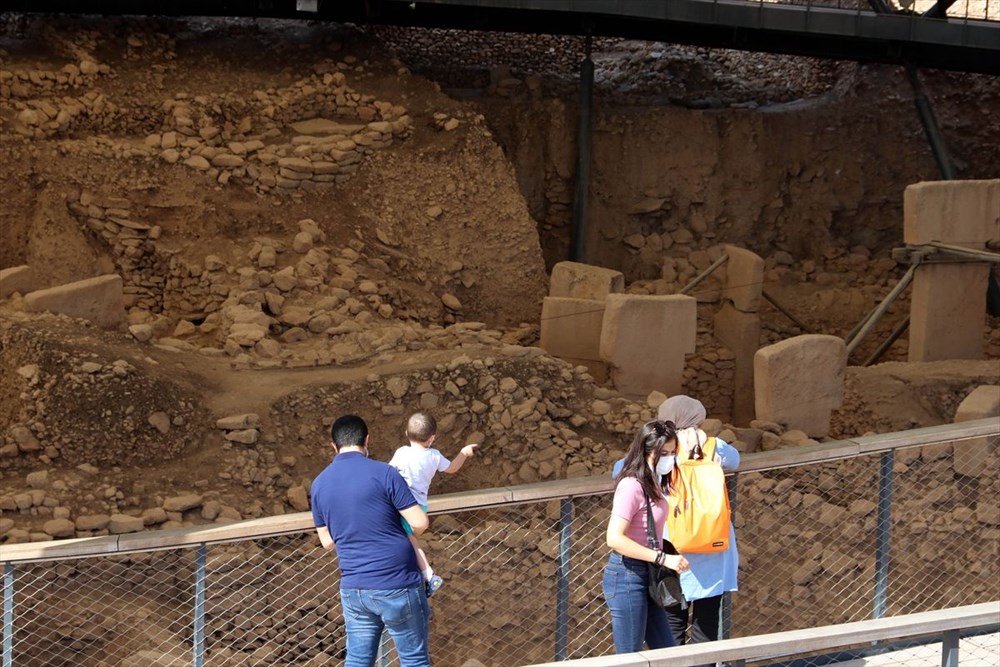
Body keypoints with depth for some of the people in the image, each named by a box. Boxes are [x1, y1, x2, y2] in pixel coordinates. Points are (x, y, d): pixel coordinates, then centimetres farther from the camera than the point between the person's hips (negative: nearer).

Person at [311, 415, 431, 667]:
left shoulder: (319, 484, 5)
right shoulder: (383, 473, -10)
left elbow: (327, 542, 12)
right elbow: (420, 523, -12)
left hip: (353, 588, 5)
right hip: (396, 586, -5)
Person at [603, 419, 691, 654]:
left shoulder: (652, 484, 9)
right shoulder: (631, 486, -18)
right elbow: (615, 538, -26)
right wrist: (663, 558, -26)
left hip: (646, 576, 9)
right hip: (627, 576, -9)